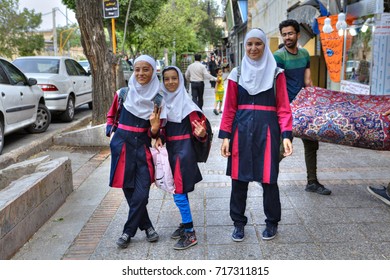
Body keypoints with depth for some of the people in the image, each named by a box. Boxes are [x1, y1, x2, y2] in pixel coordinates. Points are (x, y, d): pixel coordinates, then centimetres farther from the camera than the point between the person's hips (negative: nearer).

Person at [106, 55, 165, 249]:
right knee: (129, 191, 5)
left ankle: (129, 231, 14)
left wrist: (155, 128, -18)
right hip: (122, 145, 1)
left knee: (141, 194, -5)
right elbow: (112, 115, 16)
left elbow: (154, 133, 3)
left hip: (143, 147, 0)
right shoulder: (123, 93, -1)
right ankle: (147, 227, 24)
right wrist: (111, 129, -1)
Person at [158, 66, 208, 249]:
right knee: (178, 190, 15)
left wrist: (201, 134, -35)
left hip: (184, 149, -6)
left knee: (179, 192, -7)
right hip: (170, 148, 6)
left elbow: (197, 128, -13)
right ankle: (185, 224, 31)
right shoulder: (162, 101, 6)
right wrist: (159, 138, -5)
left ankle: (190, 234, 4)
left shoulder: (186, 102, -11)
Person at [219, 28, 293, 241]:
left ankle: (272, 223, 24)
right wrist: (225, 136, -1)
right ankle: (238, 223, 22)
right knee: (239, 178, 5)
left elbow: (283, 108, 0)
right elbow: (229, 108, 6)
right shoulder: (237, 74, 8)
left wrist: (286, 135, -10)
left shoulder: (276, 73, 4)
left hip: (267, 129, -1)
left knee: (268, 178, 3)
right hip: (241, 129, 2)